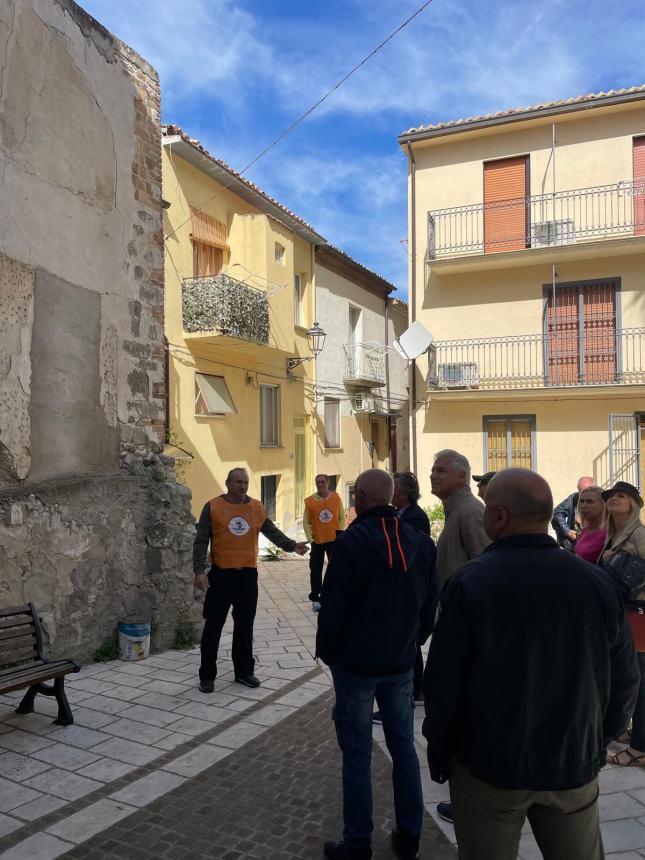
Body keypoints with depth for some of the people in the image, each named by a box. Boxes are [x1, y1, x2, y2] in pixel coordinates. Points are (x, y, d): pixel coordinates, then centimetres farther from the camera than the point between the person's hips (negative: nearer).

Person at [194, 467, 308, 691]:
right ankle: (207, 675, 17)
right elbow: (201, 542, -6)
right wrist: (199, 571, -15)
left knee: (245, 626, 12)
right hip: (221, 574, -3)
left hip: (248, 574, 3)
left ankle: (244, 671, 25)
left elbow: (272, 532, 4)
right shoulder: (212, 507, -4)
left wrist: (292, 546, -12)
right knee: (213, 626, 4)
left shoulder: (257, 508, 6)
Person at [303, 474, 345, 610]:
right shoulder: (310, 501, -4)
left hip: (334, 539, 1)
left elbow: (342, 518, 7)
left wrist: (340, 532, -5)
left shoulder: (336, 497, 0)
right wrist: (310, 538, -7)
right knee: (316, 570, 4)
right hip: (317, 540, -1)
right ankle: (315, 598, 13)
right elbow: (306, 522, -1)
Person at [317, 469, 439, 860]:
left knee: (357, 755, 6)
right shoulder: (422, 543, 0)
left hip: (356, 663, -5)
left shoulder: (352, 542, -18)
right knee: (404, 747, 16)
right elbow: (431, 604, 7)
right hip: (401, 664, 5)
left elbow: (332, 606, -16)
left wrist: (326, 651, -1)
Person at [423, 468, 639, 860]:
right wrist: (598, 741, 15)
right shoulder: (597, 582, -8)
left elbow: (444, 679, -13)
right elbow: (624, 679, 0)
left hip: (489, 762, -2)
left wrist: (439, 752, 2)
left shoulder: (470, 582, -17)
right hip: (575, 764, 3)